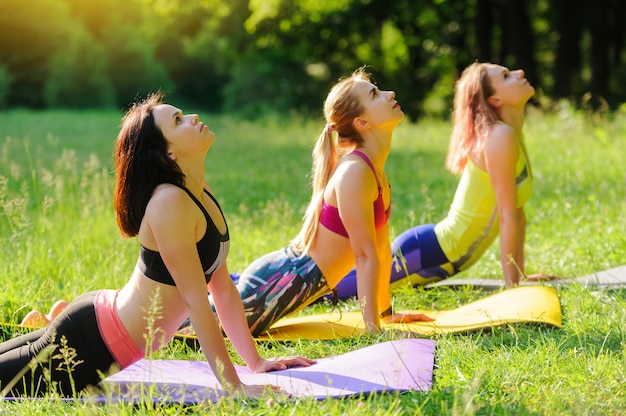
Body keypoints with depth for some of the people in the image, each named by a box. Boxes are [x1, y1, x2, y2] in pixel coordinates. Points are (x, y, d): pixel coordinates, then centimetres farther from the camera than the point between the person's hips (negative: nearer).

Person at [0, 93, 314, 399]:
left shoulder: (201, 192, 5)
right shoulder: (170, 201, -23)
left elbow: (223, 287, 10)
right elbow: (197, 301, -23)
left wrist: (256, 362, 9)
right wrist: (233, 386, -21)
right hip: (91, 342, -9)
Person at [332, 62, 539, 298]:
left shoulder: (514, 137, 11)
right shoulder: (500, 137, -18)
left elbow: (517, 213, 15)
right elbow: (508, 216, -18)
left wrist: (520, 274, 14)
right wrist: (511, 283, -16)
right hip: (428, 252, -10)